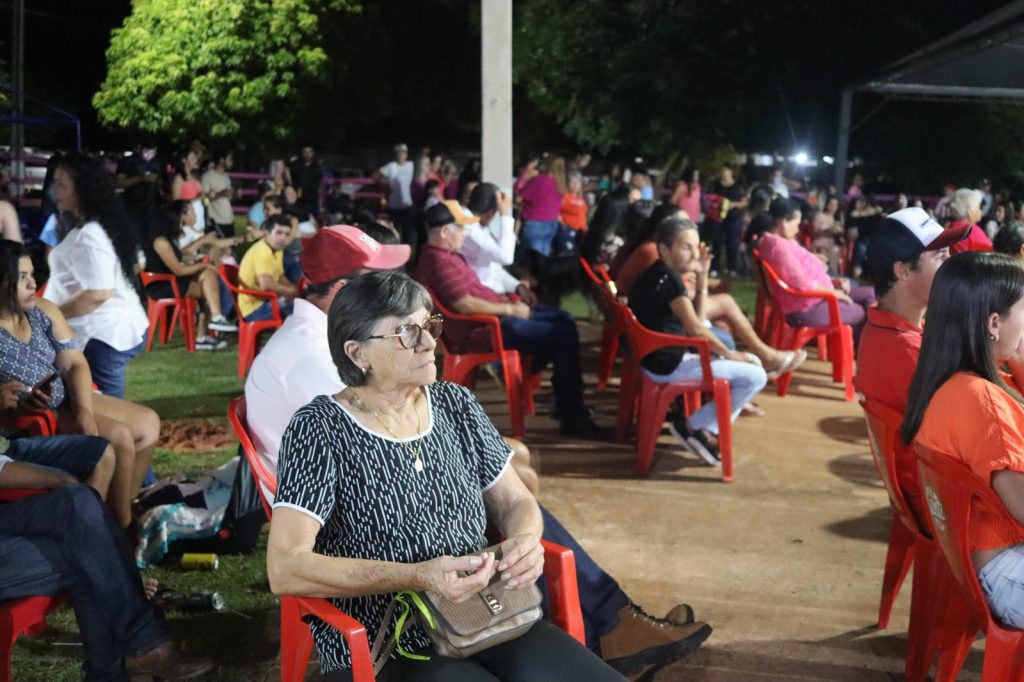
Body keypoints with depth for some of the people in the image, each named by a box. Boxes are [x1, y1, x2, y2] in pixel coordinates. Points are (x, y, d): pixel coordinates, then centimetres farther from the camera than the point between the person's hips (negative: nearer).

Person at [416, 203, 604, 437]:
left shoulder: (446, 255, 14)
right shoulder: (438, 261, -20)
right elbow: (466, 305, -25)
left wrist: (507, 300, 8)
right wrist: (509, 309, -15)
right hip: (483, 328, -12)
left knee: (563, 320, 14)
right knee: (564, 335, -14)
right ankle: (572, 417, -6)